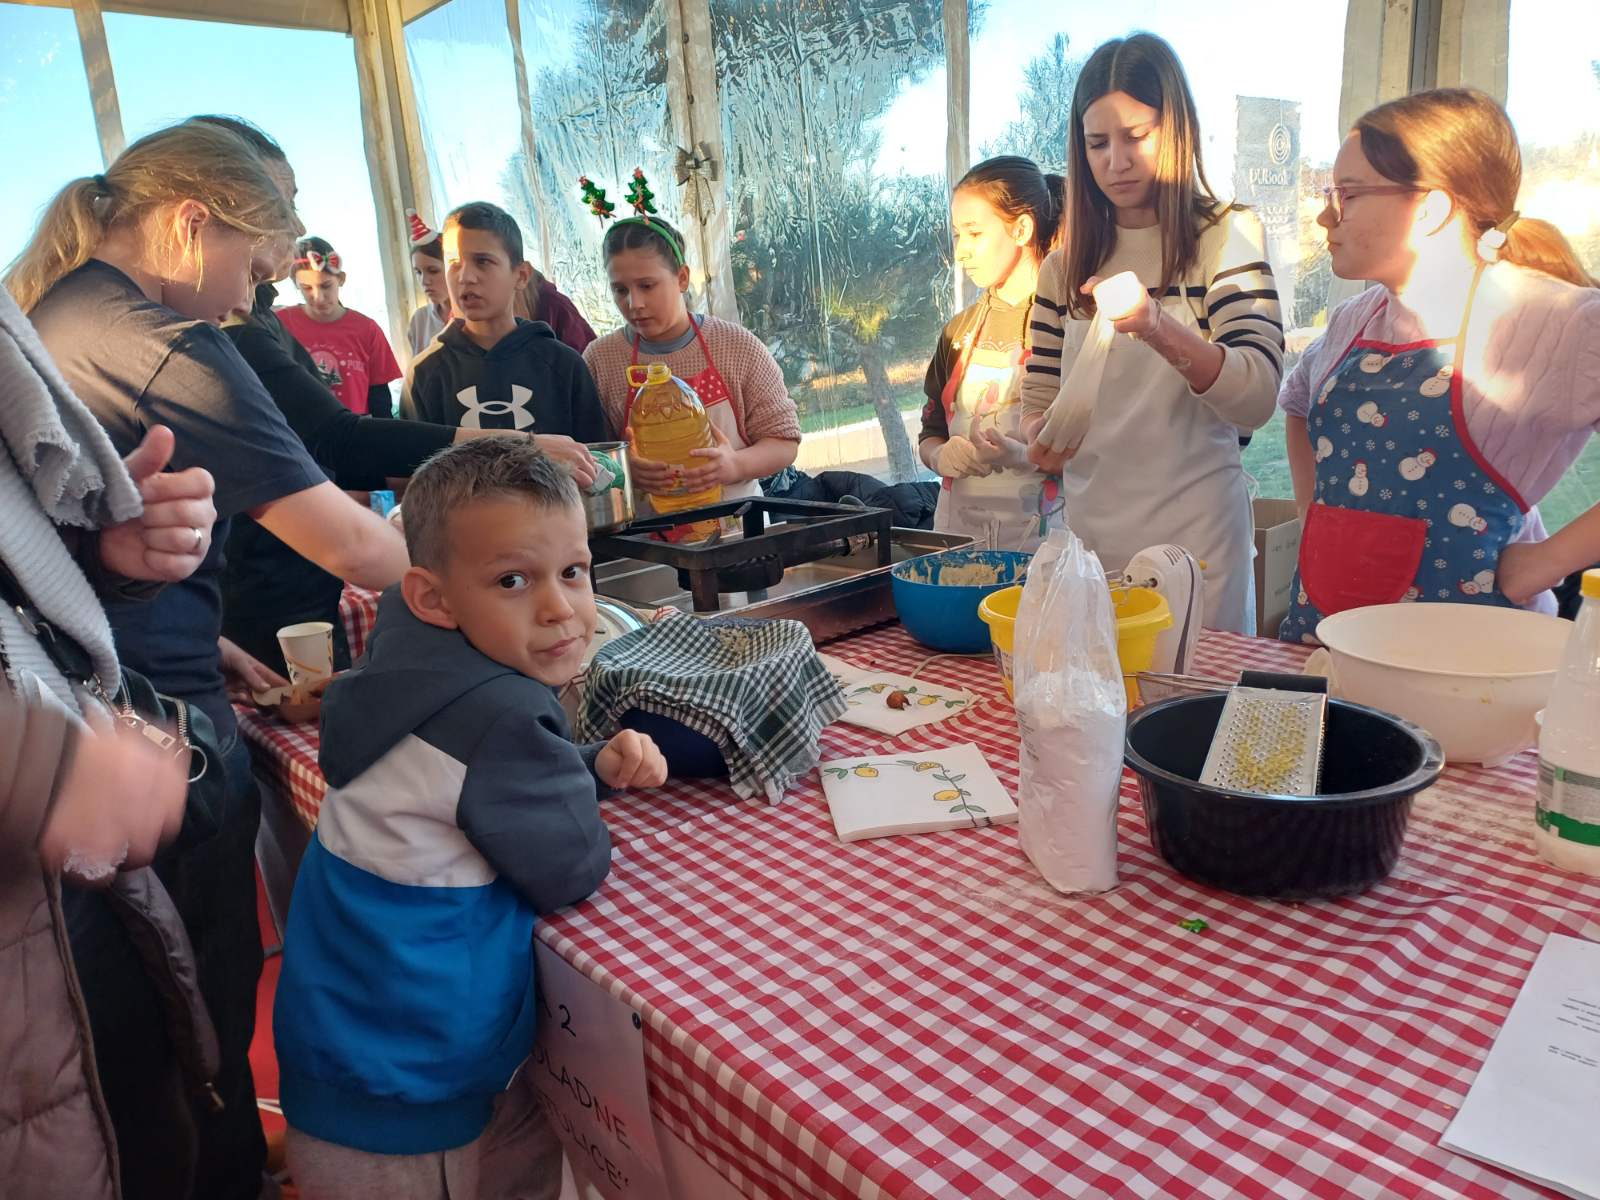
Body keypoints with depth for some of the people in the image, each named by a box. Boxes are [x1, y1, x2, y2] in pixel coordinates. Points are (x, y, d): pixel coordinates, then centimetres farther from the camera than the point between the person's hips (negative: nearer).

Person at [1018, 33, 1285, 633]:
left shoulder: (1228, 236, -2)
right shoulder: (1066, 263, 9)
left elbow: (1258, 396, -14)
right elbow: (1040, 396, 10)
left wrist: (1159, 329, -30)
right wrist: (1042, 436, -14)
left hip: (1194, 537, -3)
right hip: (1089, 531, 3)